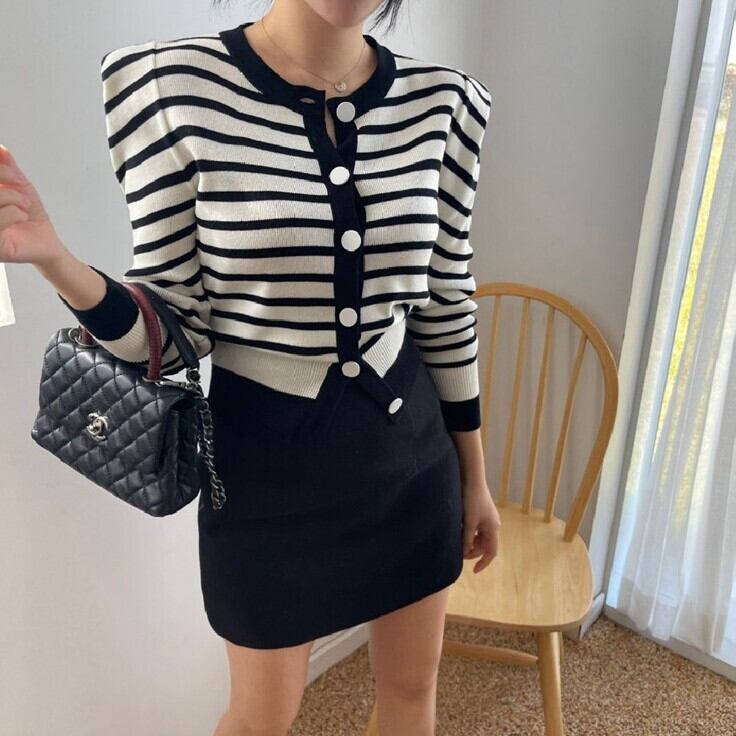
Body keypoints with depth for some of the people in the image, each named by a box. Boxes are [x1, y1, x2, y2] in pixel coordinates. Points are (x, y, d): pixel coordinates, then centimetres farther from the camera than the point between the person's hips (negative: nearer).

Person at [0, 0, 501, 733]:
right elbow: (179, 331, -9)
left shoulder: (444, 100, -4)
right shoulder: (167, 85, -13)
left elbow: (446, 306, 3)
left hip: (409, 445, 4)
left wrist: (474, 476, 10)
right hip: (266, 458, -3)